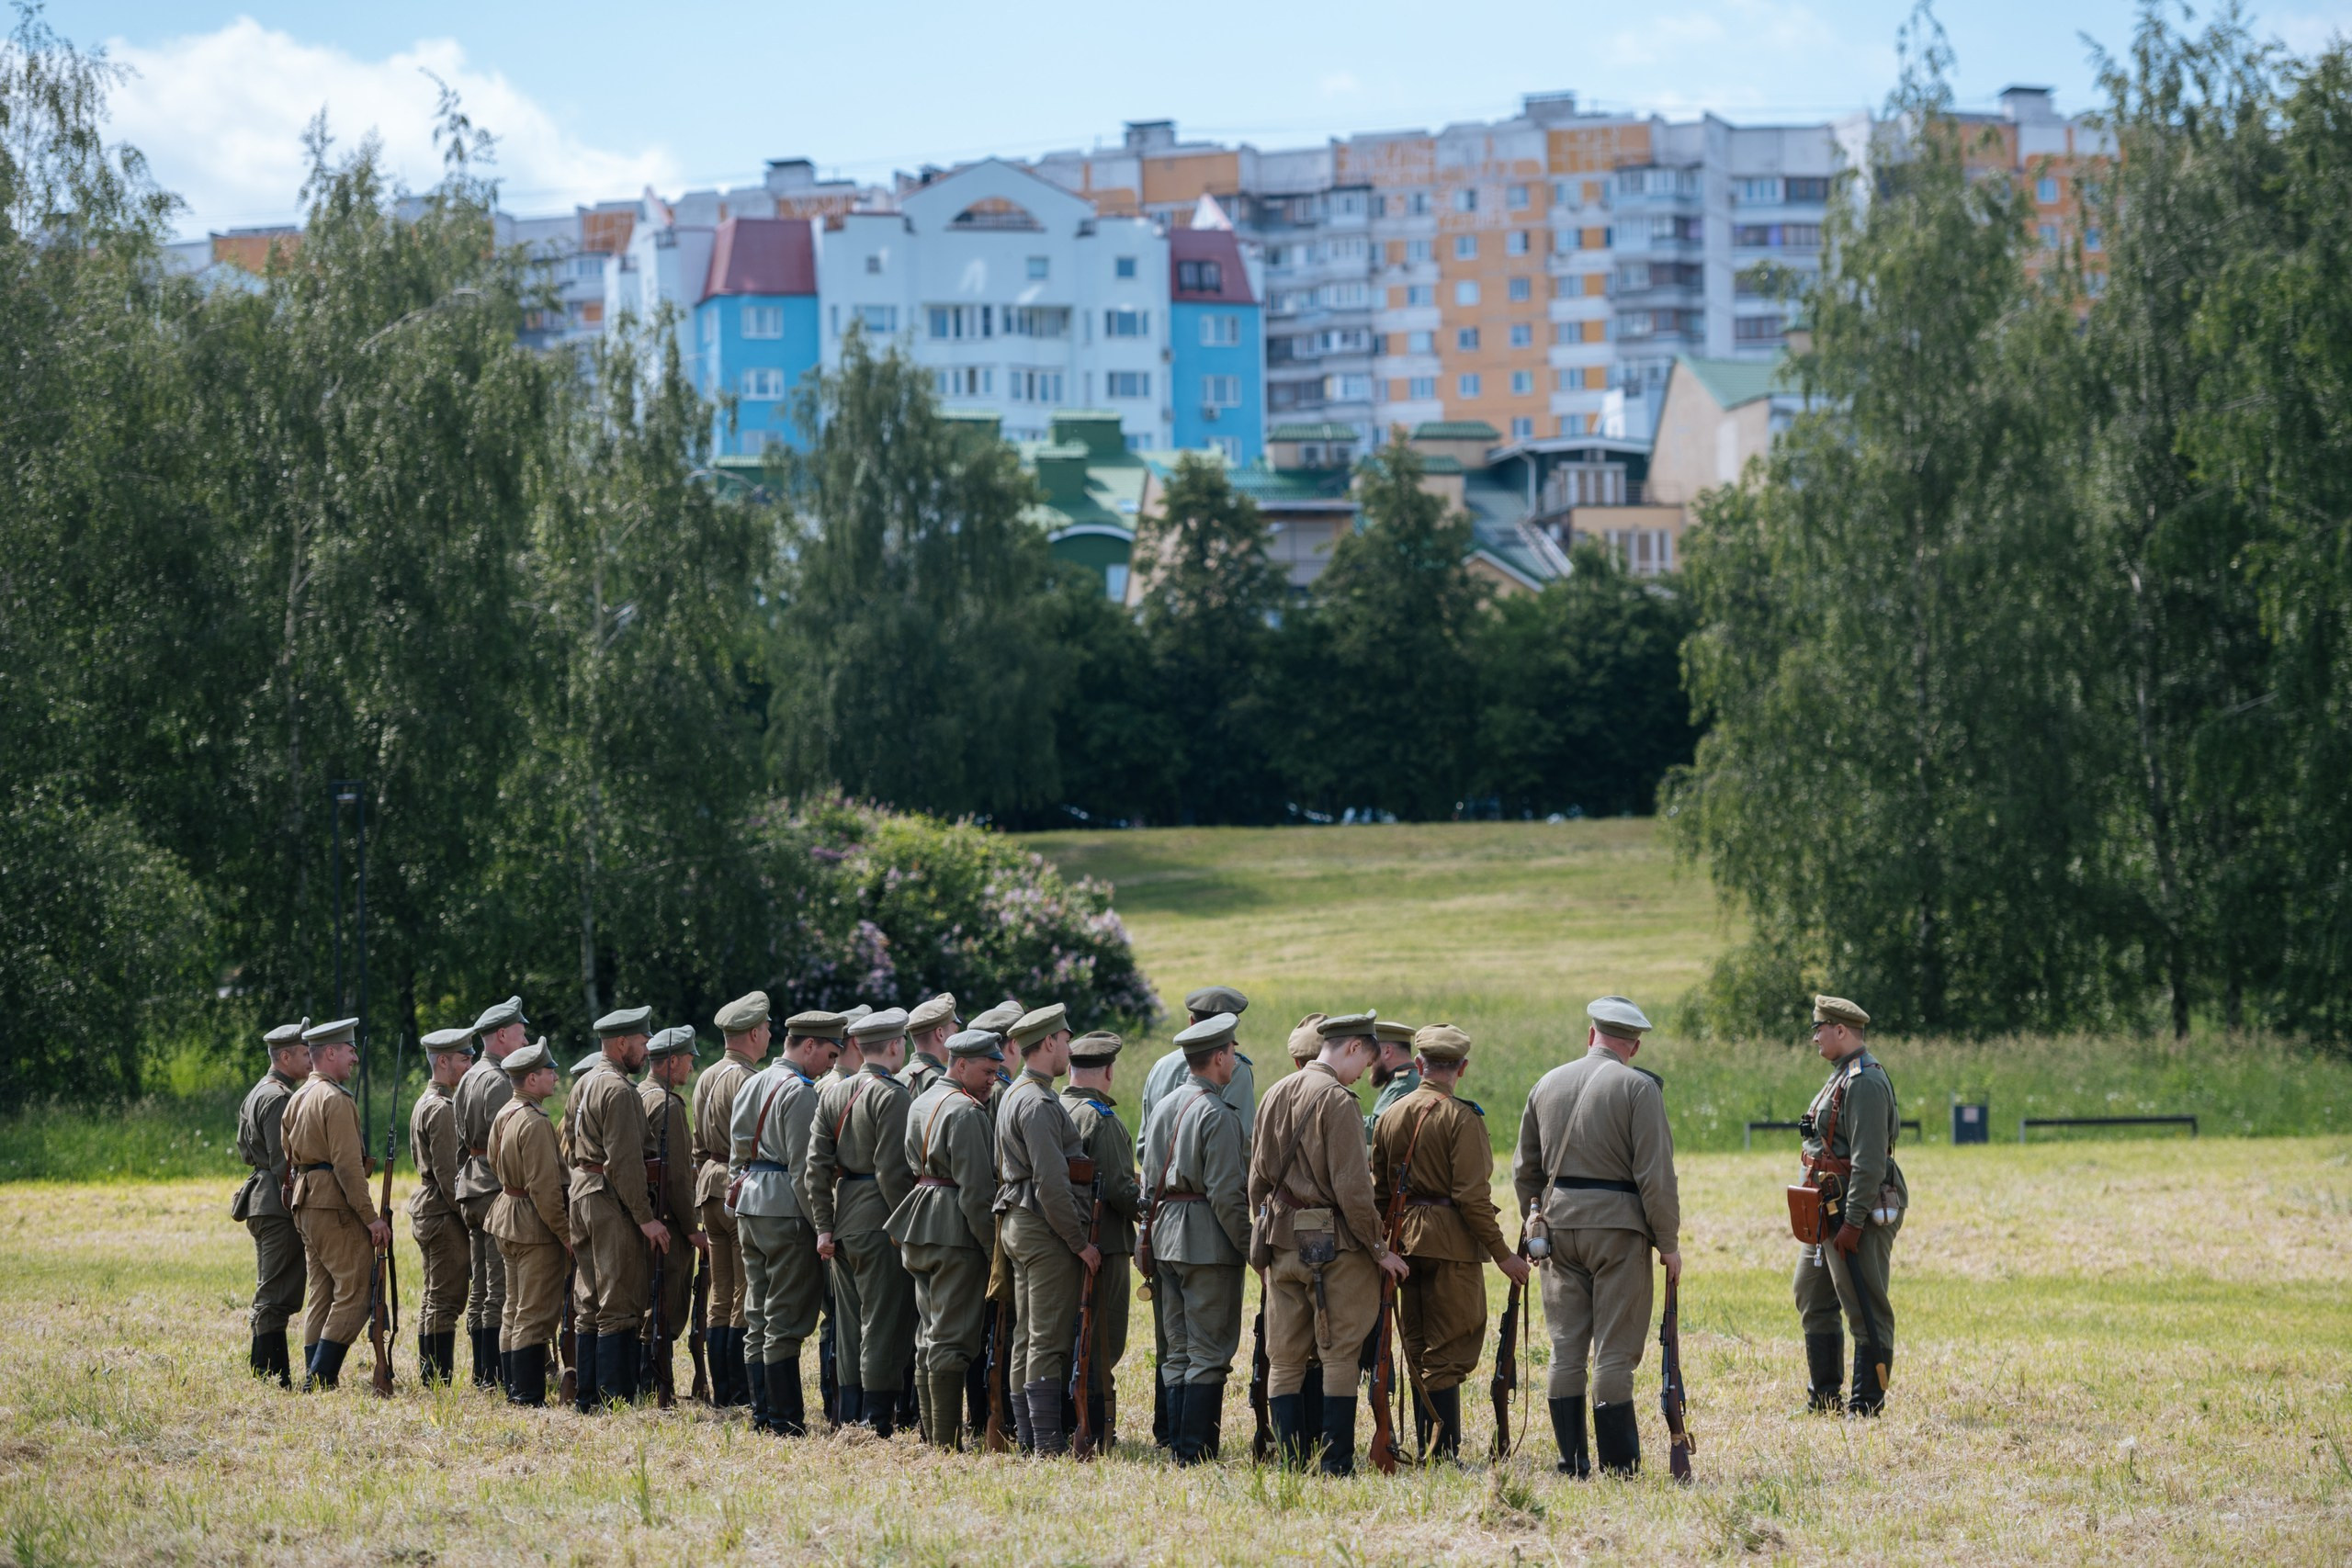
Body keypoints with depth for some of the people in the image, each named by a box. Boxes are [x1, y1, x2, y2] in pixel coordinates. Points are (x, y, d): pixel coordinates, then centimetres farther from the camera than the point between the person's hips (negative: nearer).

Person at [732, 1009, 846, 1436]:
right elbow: (803, 1166, -17)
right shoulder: (799, 1093, -14)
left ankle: (762, 1412, 15)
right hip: (786, 1209, -9)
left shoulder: (752, 1086, 14)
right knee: (785, 1319, -6)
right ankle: (784, 1418, -5)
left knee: (758, 1316, 12)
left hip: (749, 1204, 9)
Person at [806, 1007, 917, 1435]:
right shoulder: (893, 1096, -13)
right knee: (884, 1324, -2)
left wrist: (824, 1226, 9)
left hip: (843, 1219, 7)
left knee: (850, 1322, 14)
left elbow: (816, 1166, 7)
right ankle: (878, 1421, -1)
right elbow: (893, 1171, -18)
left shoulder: (832, 1093, 9)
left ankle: (851, 1417, 18)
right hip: (881, 1222, -7)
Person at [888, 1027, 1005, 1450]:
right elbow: (976, 1189, -18)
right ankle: (946, 1441, -6)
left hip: (918, 1232, 9)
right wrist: (993, 1246, -14)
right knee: (953, 1337, -6)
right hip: (956, 1232, -9)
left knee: (932, 1332, 15)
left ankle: (930, 1432, 20)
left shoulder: (920, 1104, 15)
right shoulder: (965, 1113, -15)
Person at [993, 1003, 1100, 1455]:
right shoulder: (1038, 1104, -17)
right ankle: (1049, 1443, -11)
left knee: (1027, 1336, 12)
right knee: (1049, 1339, -10)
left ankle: (1028, 1435, 15)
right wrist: (1081, 1243, -17)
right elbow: (1051, 1183, -22)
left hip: (1018, 1225, 10)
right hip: (1047, 1230, -10)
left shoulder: (1013, 1096, 16)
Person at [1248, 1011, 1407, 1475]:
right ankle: (1336, 1465, -1)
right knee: (1340, 1357, 0)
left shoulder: (1276, 1095, 10)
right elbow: (1352, 1189, -17)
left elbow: (1258, 1177, 15)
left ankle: (1292, 1460, 8)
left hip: (1282, 1240, 7)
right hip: (1334, 1245, -7)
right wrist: (1379, 1249, -8)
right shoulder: (1338, 1101, -13)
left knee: (1284, 1358, 8)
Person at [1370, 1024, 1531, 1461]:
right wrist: (1502, 1253, -12)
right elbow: (1472, 1196, -17)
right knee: (1449, 1355, -4)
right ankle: (1443, 1453, -8)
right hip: (1451, 1244, -6)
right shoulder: (1461, 1118, -11)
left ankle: (1427, 1452, 17)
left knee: (1419, 1354, 14)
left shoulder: (1390, 1116, 9)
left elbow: (1378, 1190, 12)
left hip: (1405, 1242, 6)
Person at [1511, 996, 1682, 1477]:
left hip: (1558, 1224, 4)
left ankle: (1571, 1463, 9)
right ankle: (1618, 1467, -2)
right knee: (1615, 1352, -3)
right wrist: (1669, 1243, -5)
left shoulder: (1548, 1084, 9)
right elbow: (1656, 1174, -11)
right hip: (1618, 1227, -4)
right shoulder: (1638, 1088, -7)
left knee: (1566, 1349, 8)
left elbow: (1524, 1169, 15)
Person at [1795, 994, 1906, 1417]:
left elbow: (1869, 1160, -22)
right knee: (1814, 1300, 16)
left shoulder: (1864, 1082, -17)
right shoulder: (1841, 1077, 16)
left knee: (1866, 1309, -6)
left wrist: (1853, 1222, -24)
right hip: (1828, 1209, 11)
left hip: (1861, 1209, -11)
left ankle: (1867, 1405, -3)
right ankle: (1825, 1398, 23)